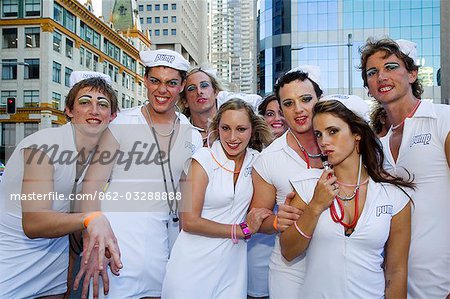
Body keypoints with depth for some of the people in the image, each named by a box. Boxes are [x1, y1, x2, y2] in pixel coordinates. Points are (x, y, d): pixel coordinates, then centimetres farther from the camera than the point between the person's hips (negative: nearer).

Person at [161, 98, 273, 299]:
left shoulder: (256, 159, 0)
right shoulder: (204, 158, -11)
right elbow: (190, 221, -14)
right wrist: (242, 230, -13)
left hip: (233, 266, 4)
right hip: (195, 265, -3)